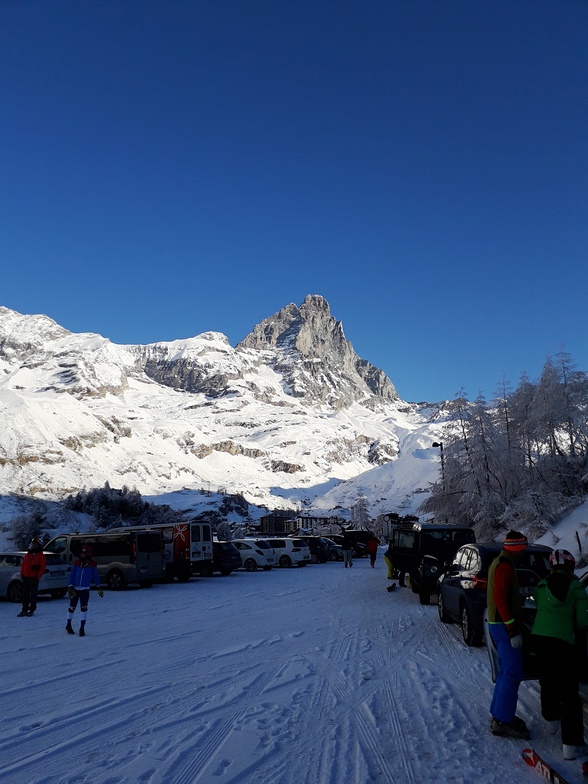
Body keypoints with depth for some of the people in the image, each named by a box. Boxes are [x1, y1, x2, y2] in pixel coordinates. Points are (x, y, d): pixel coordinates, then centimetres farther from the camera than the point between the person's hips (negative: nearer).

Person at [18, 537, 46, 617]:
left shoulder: (41, 555, -1)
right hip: (26, 577, 5)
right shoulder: (28, 554, 15)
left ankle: (32, 610, 7)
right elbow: (23, 565, 17)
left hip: (34, 578, -5)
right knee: (25, 594, 7)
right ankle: (24, 610, 14)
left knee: (33, 594, 0)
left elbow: (43, 567, -5)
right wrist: (22, 574, 6)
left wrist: (38, 576, -11)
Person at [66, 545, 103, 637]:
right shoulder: (76, 563, -3)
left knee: (84, 608, -9)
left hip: (85, 589, -1)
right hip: (75, 589, 1)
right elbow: (72, 575, -1)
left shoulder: (92, 564, -4)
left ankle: (82, 628, -1)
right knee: (72, 607, 11)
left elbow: (95, 576, 4)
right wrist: (70, 587, -9)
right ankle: (68, 625, 32)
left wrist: (99, 587, 3)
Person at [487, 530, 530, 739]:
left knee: (507, 670, 16)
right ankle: (502, 721, -4)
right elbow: (500, 598, -24)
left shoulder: (498, 563, 15)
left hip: (498, 623, 10)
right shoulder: (505, 566, -18)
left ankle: (500, 714, 23)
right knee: (514, 672, -7)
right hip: (504, 625, -10)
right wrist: (513, 630, -24)